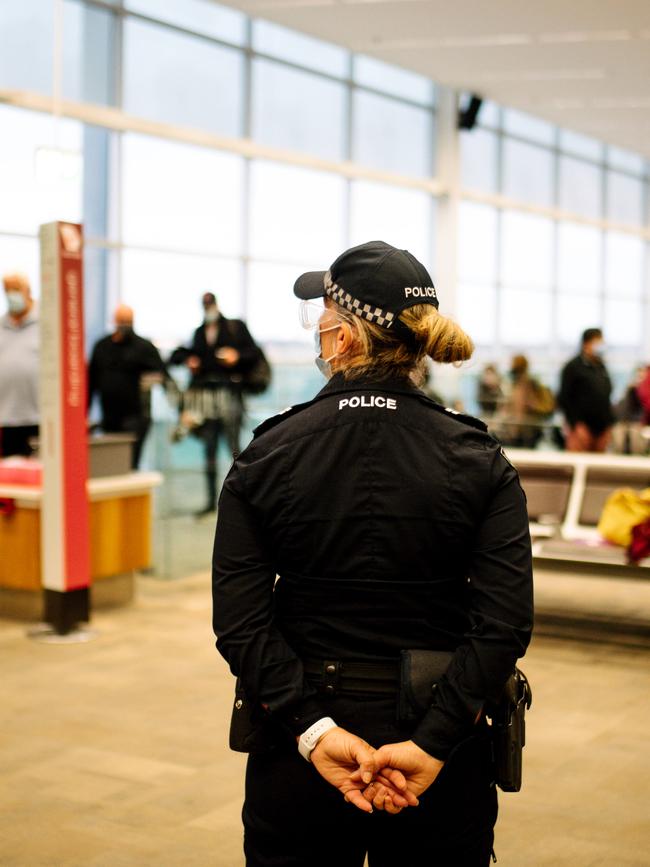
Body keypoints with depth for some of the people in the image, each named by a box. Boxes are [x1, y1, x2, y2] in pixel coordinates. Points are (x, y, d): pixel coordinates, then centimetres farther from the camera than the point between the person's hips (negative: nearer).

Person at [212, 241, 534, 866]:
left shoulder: (267, 456, -7)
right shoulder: (478, 461, -6)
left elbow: (239, 621, -13)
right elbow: (505, 622, -16)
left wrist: (315, 733, -15)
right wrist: (431, 744, -17)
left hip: (300, 746, 0)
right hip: (439, 755, 1)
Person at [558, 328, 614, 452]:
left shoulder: (601, 367, 16)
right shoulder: (573, 367, -4)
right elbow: (564, 399, -9)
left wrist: (608, 425, 16)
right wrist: (576, 425, -14)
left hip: (601, 428, 7)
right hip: (581, 427, -7)